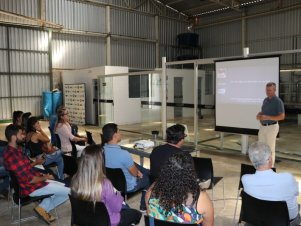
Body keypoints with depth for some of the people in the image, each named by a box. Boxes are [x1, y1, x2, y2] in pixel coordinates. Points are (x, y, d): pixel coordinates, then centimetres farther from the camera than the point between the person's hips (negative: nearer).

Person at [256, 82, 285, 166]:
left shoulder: (278, 101, -14)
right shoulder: (265, 100, 9)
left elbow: (282, 117, -19)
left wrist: (267, 117, -28)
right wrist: (259, 115, -4)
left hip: (272, 127, -7)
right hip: (263, 127, 7)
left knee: (270, 149, -1)